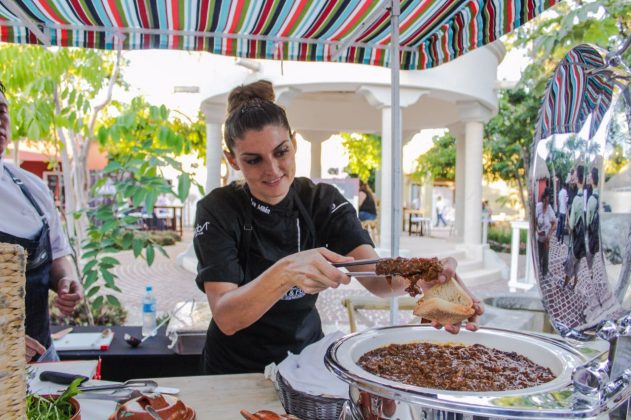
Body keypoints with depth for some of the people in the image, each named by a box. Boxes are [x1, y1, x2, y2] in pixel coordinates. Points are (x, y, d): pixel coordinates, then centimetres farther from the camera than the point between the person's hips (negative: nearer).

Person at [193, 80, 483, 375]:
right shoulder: (217, 210, -14)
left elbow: (376, 276, -20)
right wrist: (286, 272, -39)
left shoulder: (323, 201, -8)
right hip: (237, 369, -1)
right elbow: (226, 319, -23)